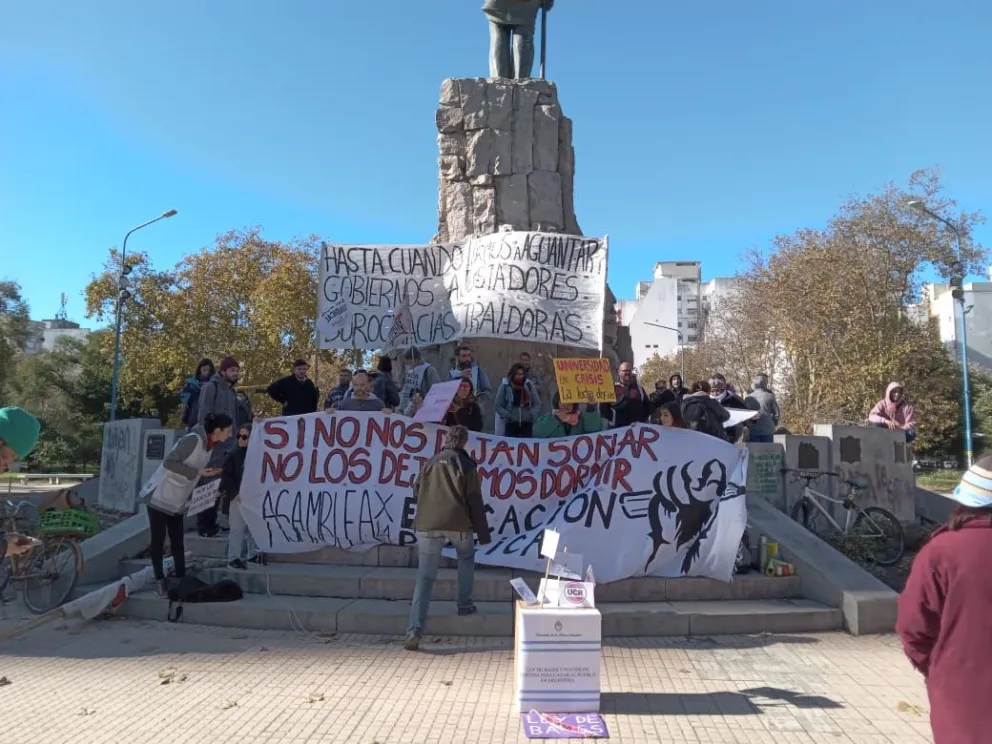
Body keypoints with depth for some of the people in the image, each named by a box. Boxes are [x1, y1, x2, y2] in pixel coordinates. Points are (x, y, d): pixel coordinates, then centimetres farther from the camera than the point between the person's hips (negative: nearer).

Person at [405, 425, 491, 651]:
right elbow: (475, 501, 1)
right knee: (466, 559, 30)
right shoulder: (466, 465, 5)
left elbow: (416, 493, 19)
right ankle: (464, 604, 32)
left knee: (425, 577, 0)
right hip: (458, 523, -2)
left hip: (427, 524, 2)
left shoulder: (430, 463, 16)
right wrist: (483, 533, 6)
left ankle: (415, 631, -10)